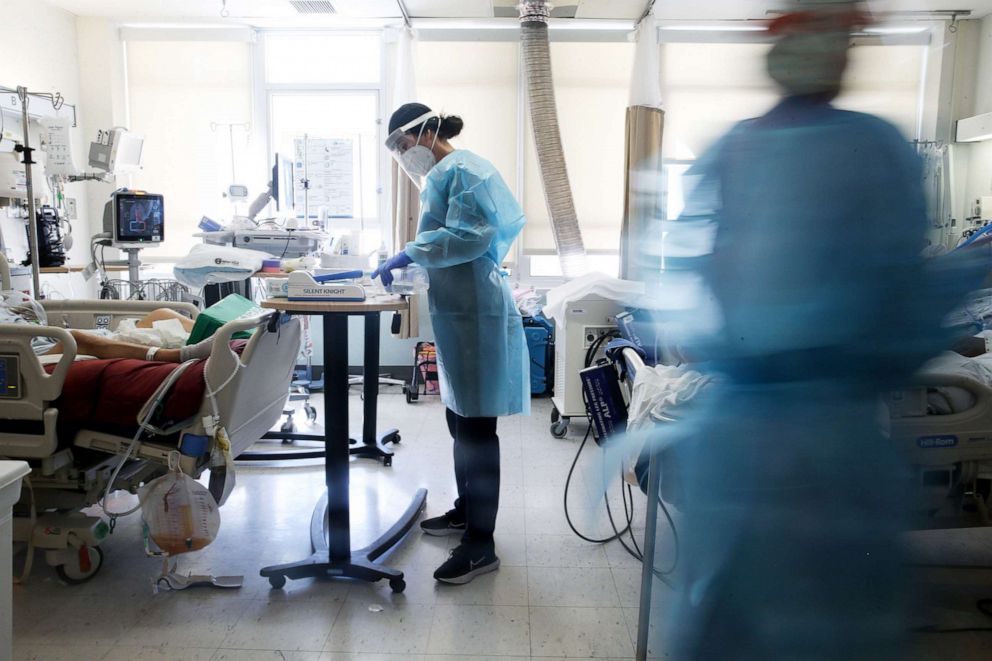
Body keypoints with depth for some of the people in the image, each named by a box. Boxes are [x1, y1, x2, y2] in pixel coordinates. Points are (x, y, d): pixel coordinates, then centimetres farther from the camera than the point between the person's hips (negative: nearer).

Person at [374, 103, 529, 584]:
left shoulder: (460, 171, -12)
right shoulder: (443, 174, 19)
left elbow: (470, 235, -23)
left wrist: (409, 253, -18)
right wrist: (410, 258, 11)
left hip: (476, 314, -10)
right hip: (458, 312, 10)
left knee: (476, 427, -5)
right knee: (460, 419, 19)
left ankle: (481, 543, 3)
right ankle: (466, 510, 35)